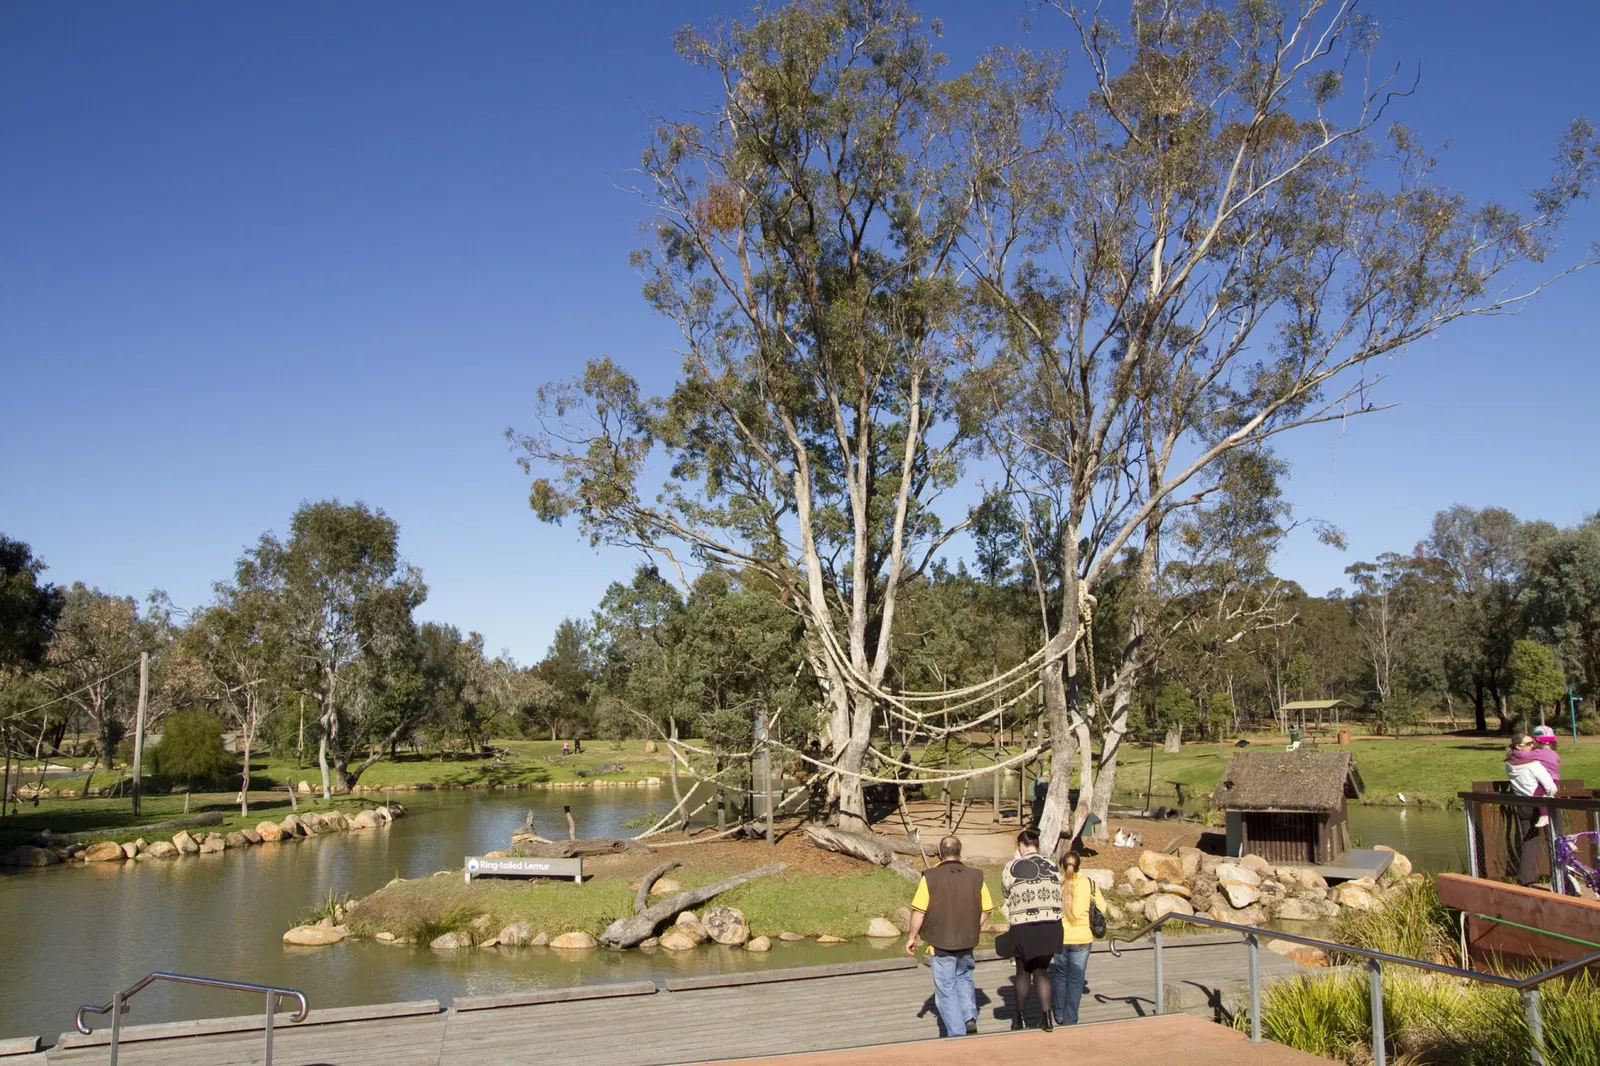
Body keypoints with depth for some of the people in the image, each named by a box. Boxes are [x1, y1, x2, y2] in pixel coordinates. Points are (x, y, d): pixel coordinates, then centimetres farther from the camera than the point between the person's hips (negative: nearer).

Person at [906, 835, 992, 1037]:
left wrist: (912, 937, 0)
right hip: (967, 942, 3)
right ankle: (970, 1016, 12)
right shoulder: (976, 877, -3)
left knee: (946, 988, 6)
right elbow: (986, 909, 3)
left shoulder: (930, 877, -13)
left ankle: (957, 1034, 6)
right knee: (964, 977, 26)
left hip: (940, 943, -3)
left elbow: (919, 911, -12)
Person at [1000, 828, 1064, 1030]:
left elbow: (1006, 892, 5)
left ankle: (1021, 1017, 24)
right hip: (1051, 926, 3)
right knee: (1041, 970, 15)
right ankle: (1046, 1015, 3)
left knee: (1023, 971, 15)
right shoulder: (1053, 867, 4)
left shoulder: (1013, 867, -6)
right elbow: (1058, 894, 6)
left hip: (1024, 927, -3)